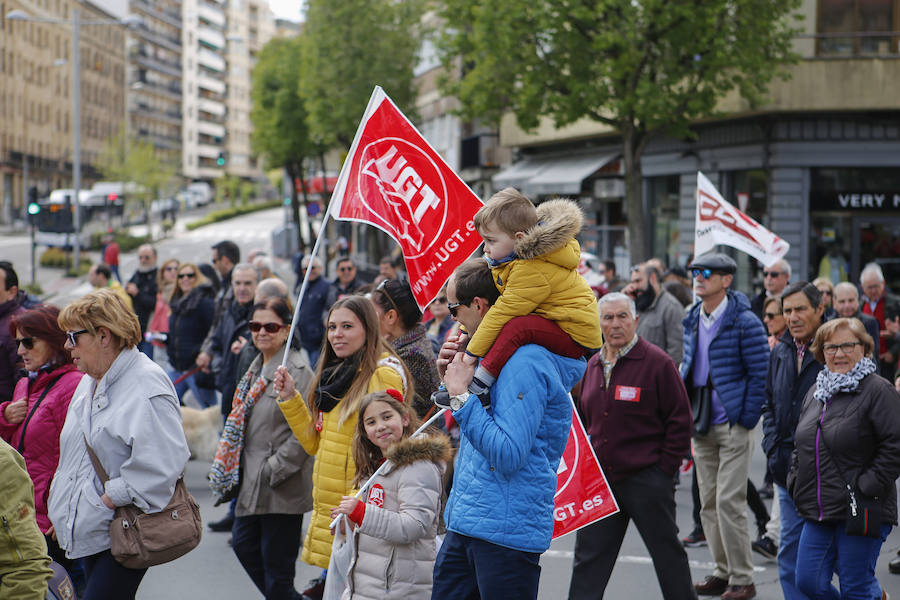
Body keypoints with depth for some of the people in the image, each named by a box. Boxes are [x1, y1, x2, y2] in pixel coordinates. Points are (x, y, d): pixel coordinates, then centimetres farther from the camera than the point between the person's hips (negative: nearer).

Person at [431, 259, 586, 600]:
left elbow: (509, 455, -25)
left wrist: (461, 395, -18)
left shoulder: (526, 363, -18)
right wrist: (452, 380, 9)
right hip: (465, 523, 10)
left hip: (506, 530, -10)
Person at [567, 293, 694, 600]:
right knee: (588, 558, 7)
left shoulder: (657, 362, -9)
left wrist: (664, 468, -10)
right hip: (600, 481, 6)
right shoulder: (593, 366, 11)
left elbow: (680, 420, -8)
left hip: (646, 479, -5)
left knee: (667, 552, 5)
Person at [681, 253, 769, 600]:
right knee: (709, 503, 10)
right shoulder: (692, 321, 9)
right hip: (702, 426, 7)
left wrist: (746, 421, -13)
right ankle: (723, 572, 21)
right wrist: (688, 415, 12)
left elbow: (761, 374, -11)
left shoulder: (744, 322, -11)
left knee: (729, 502, -9)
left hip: (734, 425, -7)